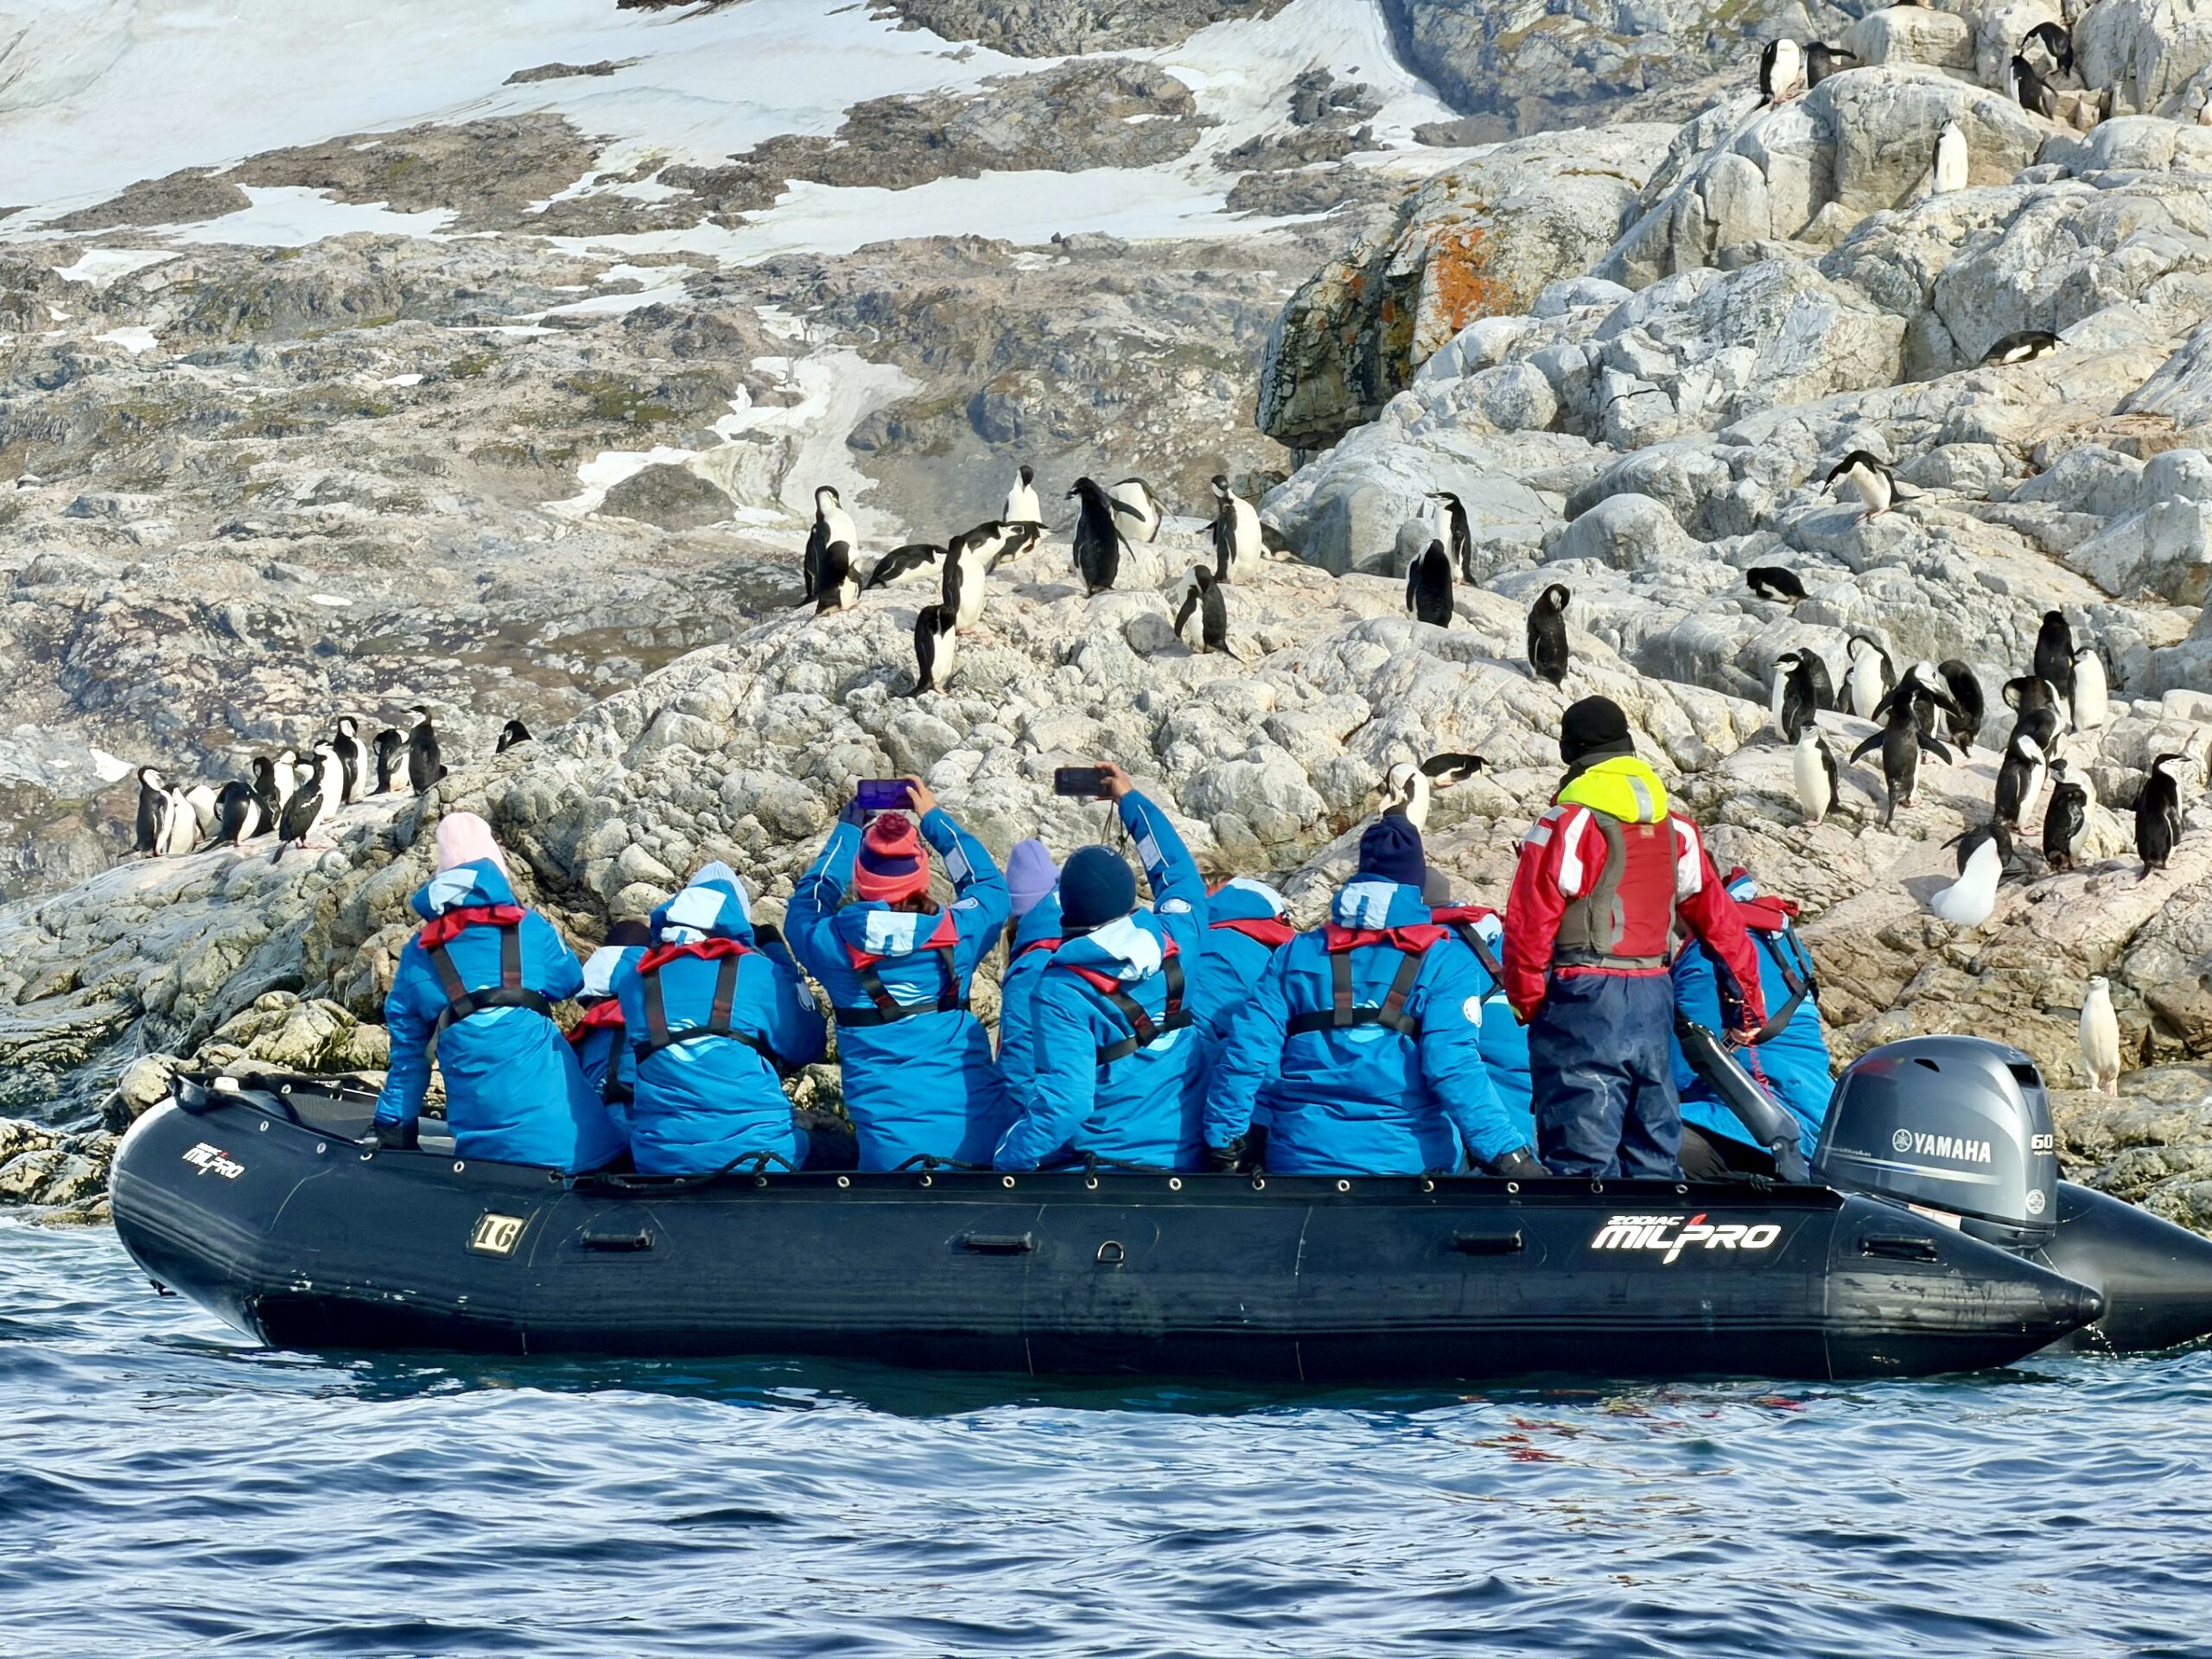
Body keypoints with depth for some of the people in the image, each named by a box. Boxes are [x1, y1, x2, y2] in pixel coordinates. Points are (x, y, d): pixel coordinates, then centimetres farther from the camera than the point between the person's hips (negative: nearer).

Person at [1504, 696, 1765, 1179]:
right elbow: (1719, 918, 14)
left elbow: (1529, 925, -12)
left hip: (1583, 998, -6)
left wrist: (1527, 1003, -1)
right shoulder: (1673, 830, 11)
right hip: (1653, 997, 6)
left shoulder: (1567, 824, -9)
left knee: (1582, 1156, -8)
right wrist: (1747, 1003, 22)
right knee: (1654, 1148, 14)